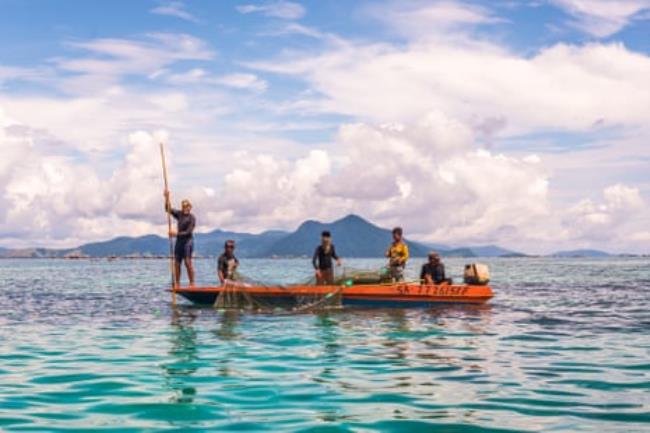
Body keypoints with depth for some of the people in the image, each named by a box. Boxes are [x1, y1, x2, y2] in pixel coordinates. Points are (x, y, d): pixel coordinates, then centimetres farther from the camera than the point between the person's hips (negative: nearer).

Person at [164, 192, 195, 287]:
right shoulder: (179, 214, 11)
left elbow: (188, 232, -13)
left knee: (188, 262, -14)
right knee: (176, 263, 4)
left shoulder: (192, 218, -7)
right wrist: (167, 198, -1)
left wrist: (177, 233, -20)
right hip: (179, 241, 6)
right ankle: (177, 284, 9)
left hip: (187, 241, -6)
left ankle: (192, 283, -12)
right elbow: (168, 209, 11)